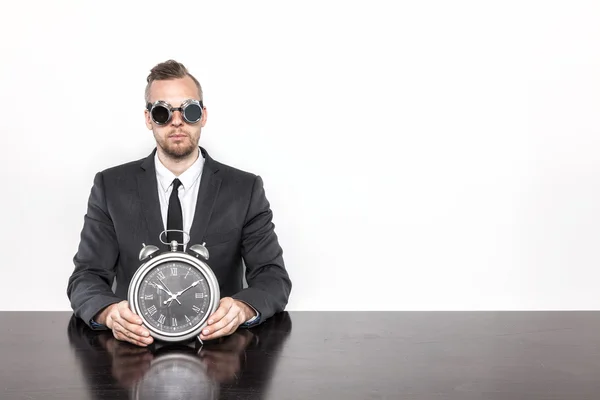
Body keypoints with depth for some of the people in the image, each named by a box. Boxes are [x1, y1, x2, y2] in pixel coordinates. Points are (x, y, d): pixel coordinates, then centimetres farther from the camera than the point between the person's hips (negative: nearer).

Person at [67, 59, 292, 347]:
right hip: (136, 342, 1)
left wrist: (243, 308, -27)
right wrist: (110, 312, -25)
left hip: (218, 342, 0)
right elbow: (86, 277, -2)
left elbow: (274, 278, -3)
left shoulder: (245, 189, 2)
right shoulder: (110, 187, 3)